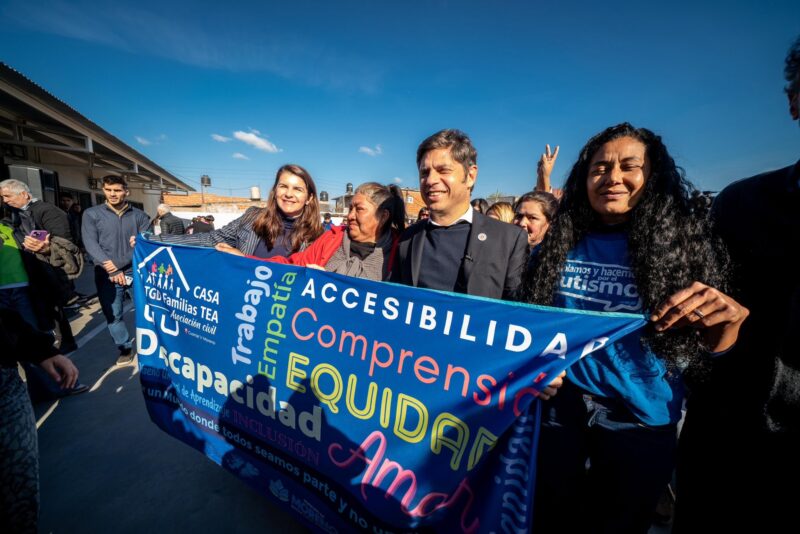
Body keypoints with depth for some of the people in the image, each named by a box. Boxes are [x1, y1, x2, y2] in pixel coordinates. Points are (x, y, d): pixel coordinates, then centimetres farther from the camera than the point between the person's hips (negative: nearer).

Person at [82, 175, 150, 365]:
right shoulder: (92, 214, 3)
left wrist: (119, 264, -15)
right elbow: (91, 244, -5)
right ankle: (125, 349, 23)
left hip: (136, 271, 0)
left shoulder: (139, 215, 4)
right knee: (113, 315, 6)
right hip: (107, 275, 0)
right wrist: (111, 270, -16)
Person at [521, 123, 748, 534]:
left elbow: (705, 350, -6)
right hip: (557, 403, 2)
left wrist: (728, 319, -26)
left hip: (640, 417, -1)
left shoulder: (682, 242, -7)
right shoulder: (560, 242, -2)